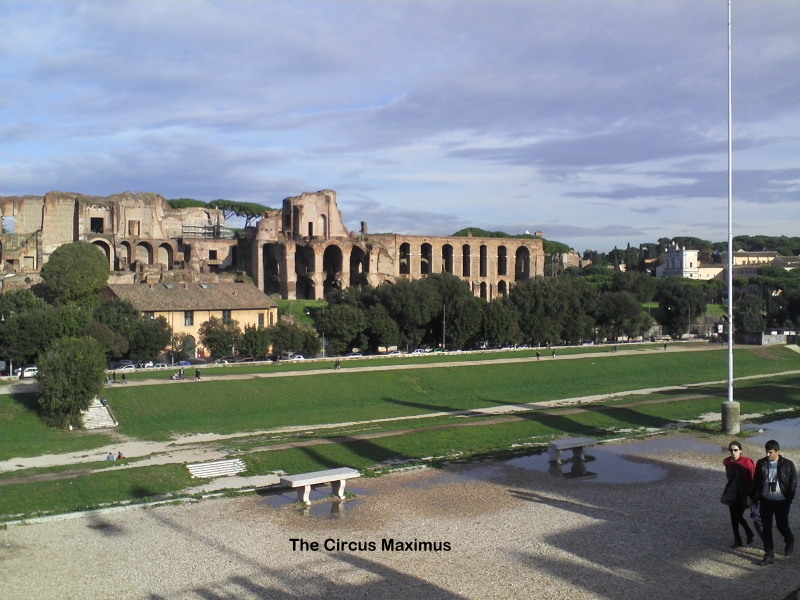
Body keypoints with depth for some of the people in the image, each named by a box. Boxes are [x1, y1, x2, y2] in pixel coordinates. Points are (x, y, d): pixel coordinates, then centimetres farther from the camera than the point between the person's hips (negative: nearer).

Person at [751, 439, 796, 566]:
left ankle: (790, 542, 42)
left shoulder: (788, 464, -11)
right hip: (765, 501, 3)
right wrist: (755, 497, 4)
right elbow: (756, 482, 7)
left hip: (781, 502, -3)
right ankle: (769, 555, 14)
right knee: (766, 528, 5)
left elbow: (793, 483, -5)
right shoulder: (761, 463, -2)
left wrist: (789, 499, -9)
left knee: (782, 526, 8)